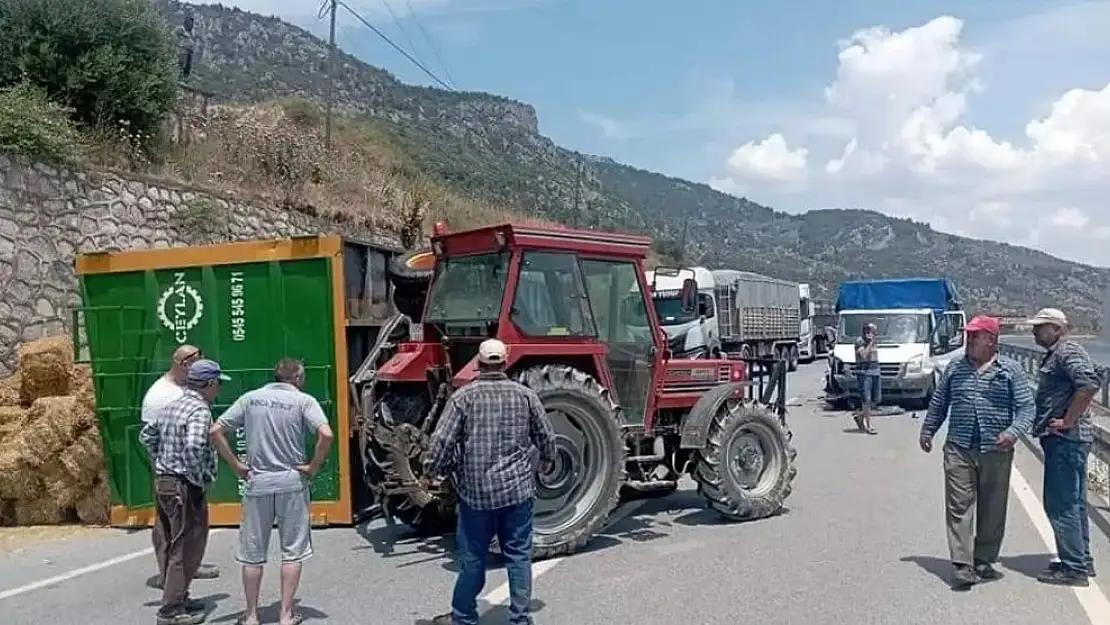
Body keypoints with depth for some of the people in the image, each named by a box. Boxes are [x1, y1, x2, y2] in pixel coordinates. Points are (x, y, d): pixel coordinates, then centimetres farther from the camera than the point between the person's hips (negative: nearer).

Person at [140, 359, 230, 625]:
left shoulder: (171, 406, 12)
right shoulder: (199, 410, -17)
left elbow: (147, 435, 21)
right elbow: (194, 447, -31)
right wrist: (199, 480, -19)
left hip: (162, 481, 9)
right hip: (185, 487, -9)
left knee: (173, 544, 18)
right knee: (187, 548, -2)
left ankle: (177, 596, 30)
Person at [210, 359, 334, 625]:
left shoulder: (250, 398, 5)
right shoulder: (303, 400, -4)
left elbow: (216, 431, 2)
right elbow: (326, 435, -19)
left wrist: (237, 466, 4)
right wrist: (313, 467, -6)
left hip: (257, 483, 2)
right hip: (292, 483, -2)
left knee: (253, 554, 13)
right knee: (292, 552, 10)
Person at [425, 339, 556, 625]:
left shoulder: (463, 397, -6)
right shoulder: (525, 395, 1)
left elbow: (441, 441, -10)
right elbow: (546, 437, 8)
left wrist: (430, 472, 7)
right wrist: (546, 460, 28)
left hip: (476, 492, -1)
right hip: (518, 489, 1)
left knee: (472, 557, 11)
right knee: (519, 556, 9)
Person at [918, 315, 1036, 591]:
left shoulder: (1010, 370, 2)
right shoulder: (954, 369, 10)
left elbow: (1026, 406, -2)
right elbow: (938, 403, 19)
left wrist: (1013, 431, -18)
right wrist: (927, 431, 20)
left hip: (996, 451, -1)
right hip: (959, 449, 1)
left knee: (993, 510, 8)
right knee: (959, 507, -4)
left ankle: (983, 561, 22)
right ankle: (962, 566, -4)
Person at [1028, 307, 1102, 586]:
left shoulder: (1067, 351, -14)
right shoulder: (1055, 354, 18)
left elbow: (1089, 383, -29)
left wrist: (1068, 421, -23)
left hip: (1065, 439, -11)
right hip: (1068, 440, 11)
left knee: (1061, 504, -6)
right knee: (1073, 503, 18)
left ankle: (1074, 569, 0)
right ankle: (1082, 560, 29)